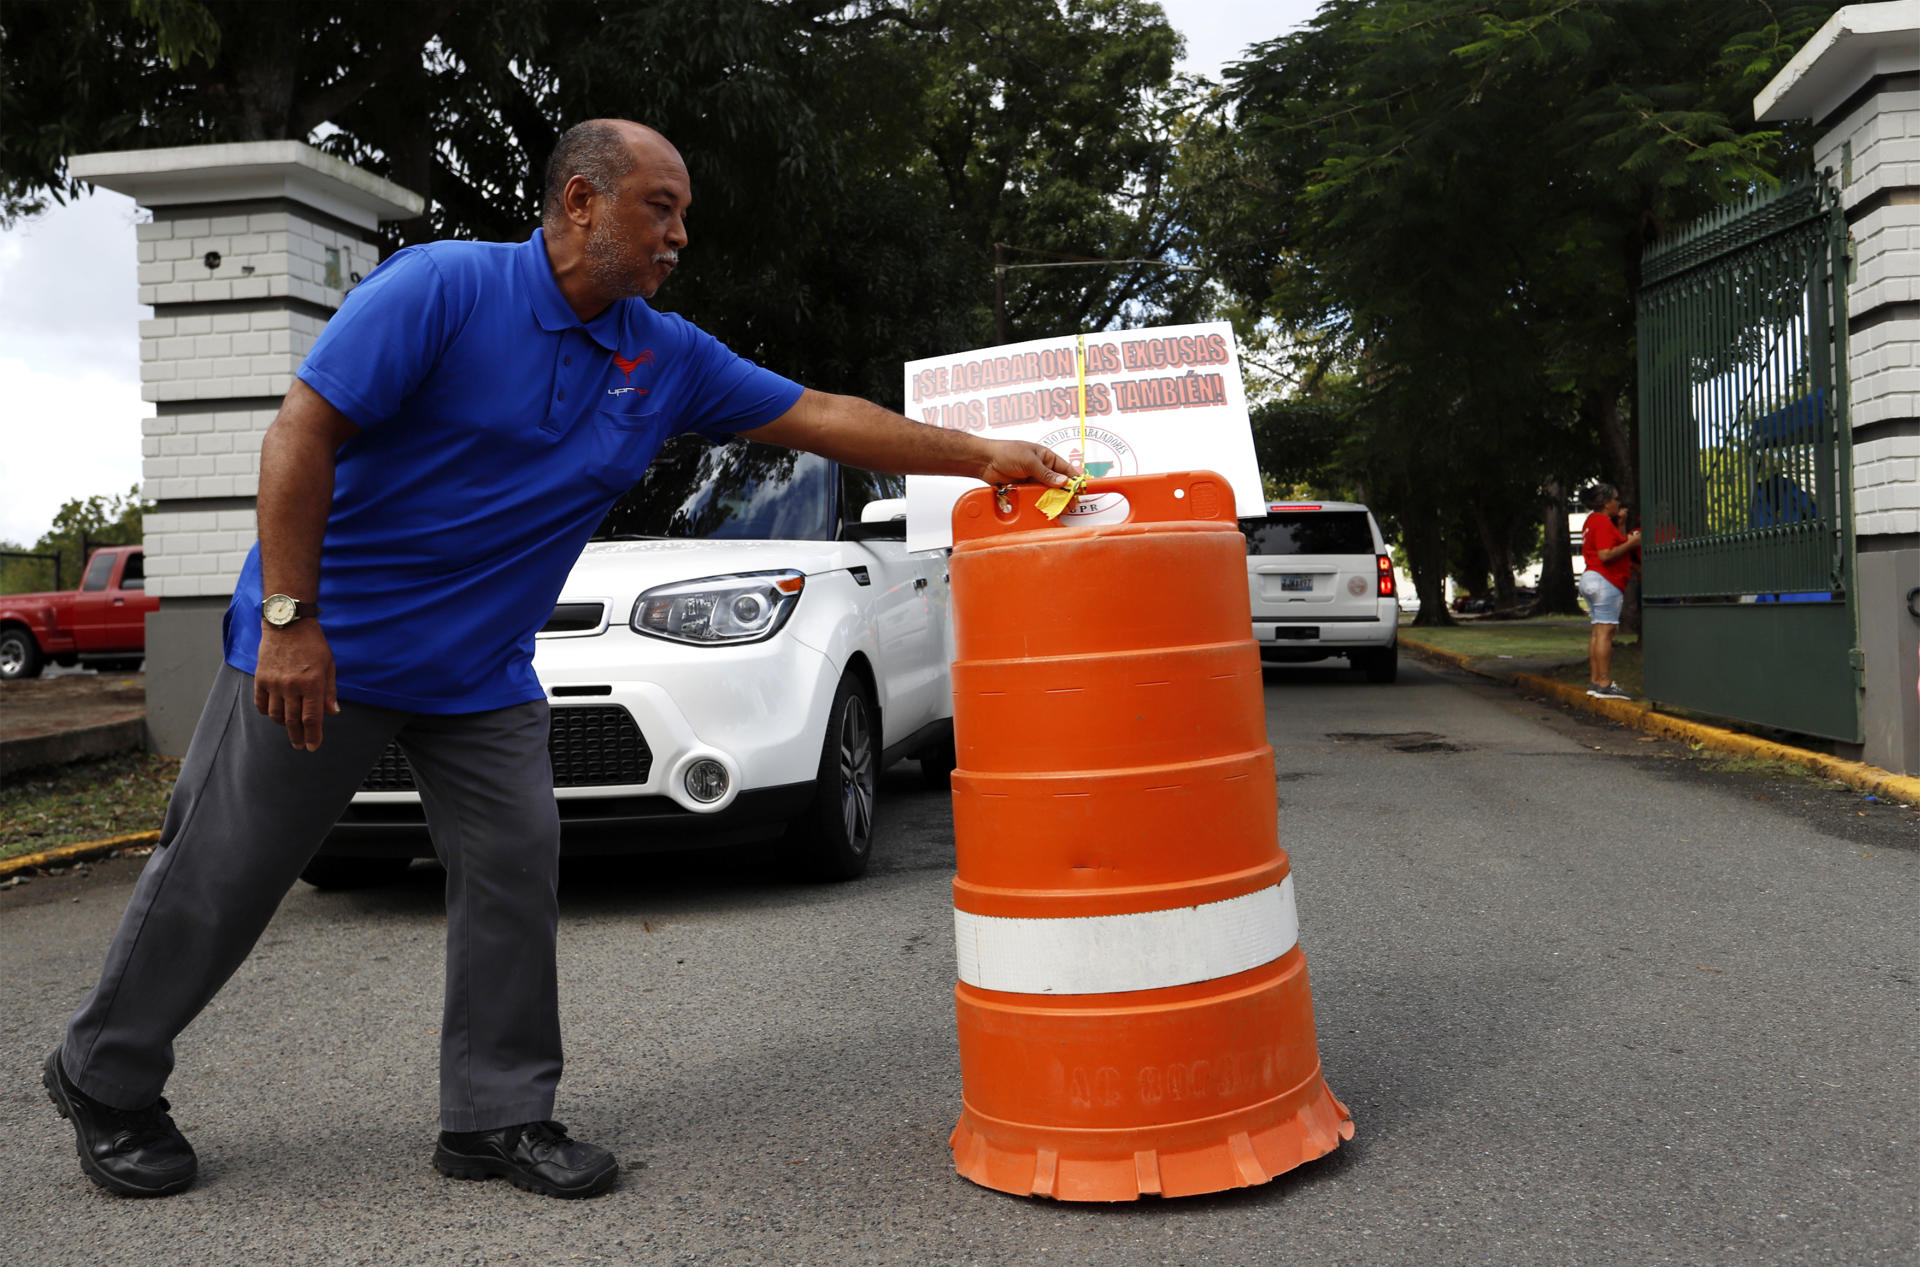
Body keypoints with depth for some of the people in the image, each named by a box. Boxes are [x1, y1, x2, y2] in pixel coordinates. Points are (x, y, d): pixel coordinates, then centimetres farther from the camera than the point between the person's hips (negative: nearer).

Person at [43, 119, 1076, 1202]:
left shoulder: (669, 359, 2)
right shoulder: (442, 287, -16)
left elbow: (819, 415, 4)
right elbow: (303, 434, -18)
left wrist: (981, 455, -2)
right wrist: (290, 621, -22)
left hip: (482, 669, 5)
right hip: (325, 645, -5)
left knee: (517, 869, -1)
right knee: (221, 879, 6)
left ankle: (500, 1116, 14)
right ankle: (106, 1083, 28)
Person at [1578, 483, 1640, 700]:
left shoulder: (1593, 521, 20)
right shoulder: (1602, 522, -12)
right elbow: (1606, 554, -21)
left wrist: (1620, 524, 20)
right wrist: (1631, 543, -14)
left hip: (1591, 578, 11)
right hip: (1605, 581, -11)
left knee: (1597, 632, 9)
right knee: (1605, 632, -12)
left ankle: (1594, 682, 9)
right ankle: (1604, 684, -14)